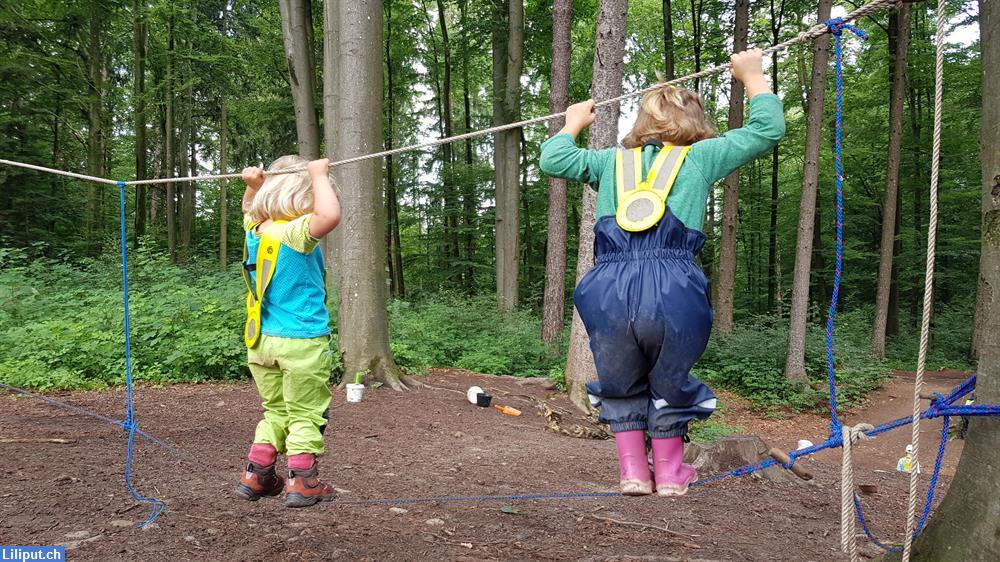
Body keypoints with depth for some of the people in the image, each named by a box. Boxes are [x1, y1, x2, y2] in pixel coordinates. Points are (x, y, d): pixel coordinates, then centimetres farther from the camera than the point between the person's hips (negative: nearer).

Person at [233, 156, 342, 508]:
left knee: (275, 411, 20)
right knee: (305, 415, 5)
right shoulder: (295, 233, -20)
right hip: (301, 342, -7)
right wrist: (318, 176, -23)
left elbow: (250, 210, 29)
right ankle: (302, 483, 9)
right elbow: (329, 216, -38)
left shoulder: (255, 230, 5)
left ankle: (255, 476, 24)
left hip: (263, 342, 8)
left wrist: (253, 185, 9)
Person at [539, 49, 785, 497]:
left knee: (621, 386, 25)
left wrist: (574, 123, 43)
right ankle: (669, 473, 33)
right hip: (673, 293, -1)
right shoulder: (700, 156, 16)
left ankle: (633, 472, 25)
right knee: (670, 385, 23)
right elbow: (768, 128, 22)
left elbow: (552, 160, 23)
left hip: (609, 293, 2)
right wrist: (752, 76, 37)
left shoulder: (614, 160, 22)